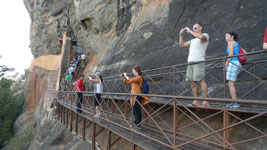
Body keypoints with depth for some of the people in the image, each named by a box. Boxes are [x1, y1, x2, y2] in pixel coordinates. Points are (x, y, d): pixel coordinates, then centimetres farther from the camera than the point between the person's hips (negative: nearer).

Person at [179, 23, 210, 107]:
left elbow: (201, 37, -15)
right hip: (190, 62, 8)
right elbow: (182, 45, 30)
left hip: (199, 61, -8)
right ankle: (196, 101, 3)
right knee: (192, 81, 1)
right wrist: (181, 34, 21)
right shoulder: (193, 40, 31)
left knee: (201, 80, -15)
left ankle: (205, 102, -15)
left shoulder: (205, 35, 10)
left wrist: (189, 31, -5)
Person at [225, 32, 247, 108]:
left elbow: (231, 54, -14)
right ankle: (234, 102, 10)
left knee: (231, 84, -7)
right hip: (238, 65, 9)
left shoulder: (230, 42, -1)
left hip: (233, 64, -9)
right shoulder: (236, 44, 25)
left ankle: (235, 103, -9)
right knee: (230, 84, 12)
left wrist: (226, 64, -12)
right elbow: (245, 53, 25)